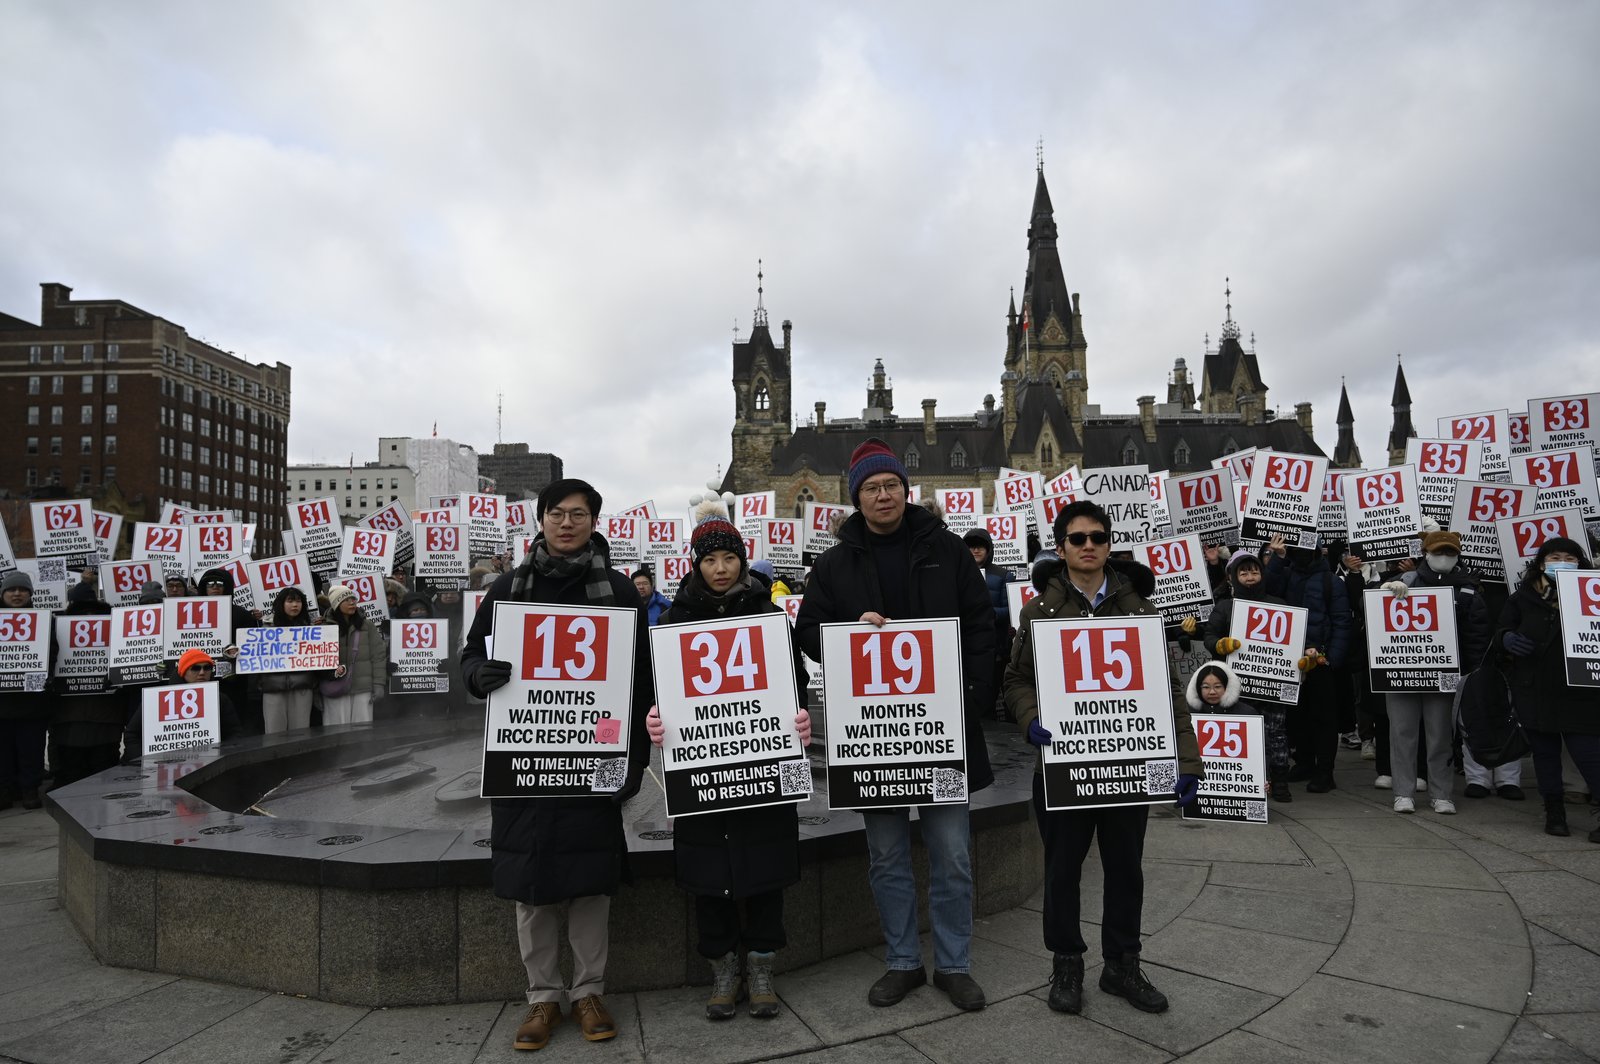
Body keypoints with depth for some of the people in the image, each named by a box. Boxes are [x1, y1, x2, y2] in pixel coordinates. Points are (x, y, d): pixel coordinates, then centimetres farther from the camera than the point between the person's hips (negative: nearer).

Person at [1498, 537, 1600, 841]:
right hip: (1534, 689, 2)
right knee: (1544, 751, 10)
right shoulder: (1523, 596, 7)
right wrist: (1507, 638, -9)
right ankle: (1554, 813, 21)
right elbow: (1502, 629, 12)